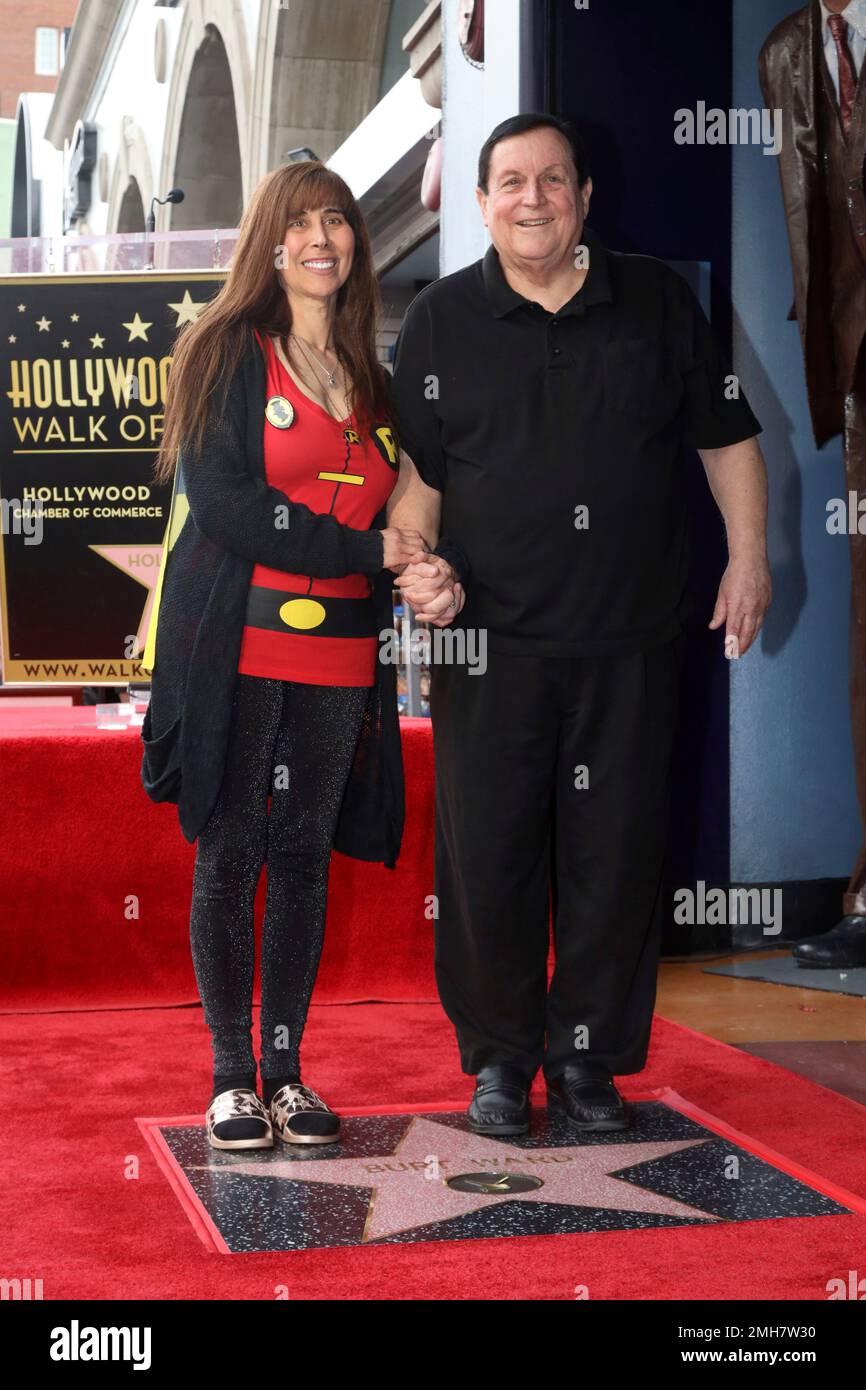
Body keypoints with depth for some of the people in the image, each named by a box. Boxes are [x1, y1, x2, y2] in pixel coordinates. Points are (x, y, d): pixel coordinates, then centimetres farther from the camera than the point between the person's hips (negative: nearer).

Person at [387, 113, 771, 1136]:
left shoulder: (659, 301, 7)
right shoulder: (441, 319, 5)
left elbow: (726, 435, 13)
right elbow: (416, 470, 6)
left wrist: (748, 556, 7)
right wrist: (419, 566, -10)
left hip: (630, 642, 1)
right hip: (489, 642, 0)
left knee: (615, 856, 5)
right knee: (488, 858, 1)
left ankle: (588, 1059, 21)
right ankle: (499, 1058, 20)